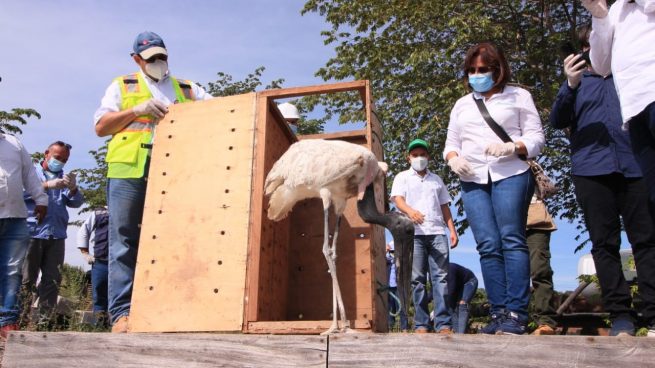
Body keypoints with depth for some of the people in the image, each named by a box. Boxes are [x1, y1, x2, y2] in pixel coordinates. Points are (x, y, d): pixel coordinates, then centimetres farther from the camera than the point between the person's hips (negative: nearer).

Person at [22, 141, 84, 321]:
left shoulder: (64, 178, 21)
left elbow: (76, 203, 7)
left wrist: (73, 188, -14)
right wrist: (47, 186, -17)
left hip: (57, 236, 3)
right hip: (32, 233, -3)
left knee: (52, 280, -1)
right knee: (26, 280, -4)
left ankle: (44, 320, 2)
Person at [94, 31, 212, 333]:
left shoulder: (187, 90, 23)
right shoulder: (123, 86, 19)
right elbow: (101, 127, 10)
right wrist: (137, 110, -3)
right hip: (129, 171, -1)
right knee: (125, 242, -4)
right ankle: (122, 313, -1)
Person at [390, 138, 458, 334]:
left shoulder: (436, 179, 25)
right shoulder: (402, 177, 14)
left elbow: (444, 206, 22)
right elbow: (398, 199, -2)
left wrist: (452, 230, 10)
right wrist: (410, 210, -24)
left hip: (437, 232, 3)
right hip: (414, 233, -3)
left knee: (441, 276, -5)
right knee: (418, 279, -4)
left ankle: (443, 323, -5)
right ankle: (421, 324, -1)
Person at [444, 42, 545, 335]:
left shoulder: (518, 96, 13)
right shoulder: (462, 104, 24)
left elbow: (536, 137, 5)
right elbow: (451, 143, 21)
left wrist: (512, 147, -15)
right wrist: (453, 159, -2)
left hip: (510, 174, -3)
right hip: (473, 180, 3)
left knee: (512, 241, -12)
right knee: (488, 246, -4)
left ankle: (516, 313, -10)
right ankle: (499, 313, -2)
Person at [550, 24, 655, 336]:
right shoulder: (577, 81, 20)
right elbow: (557, 122, 4)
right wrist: (570, 85, -11)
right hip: (591, 169, 0)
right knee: (604, 244, -3)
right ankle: (620, 315, 0)